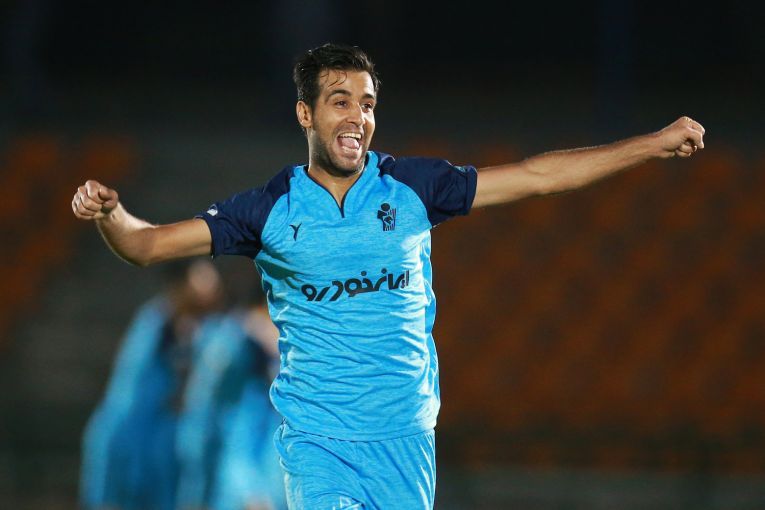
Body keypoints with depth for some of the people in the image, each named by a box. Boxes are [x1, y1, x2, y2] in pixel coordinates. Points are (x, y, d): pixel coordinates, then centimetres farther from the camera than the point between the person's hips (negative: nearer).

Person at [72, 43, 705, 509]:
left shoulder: (411, 185, 2)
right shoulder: (271, 208, -1)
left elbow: (534, 175, 5)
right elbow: (148, 243, -1)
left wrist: (653, 144, 2)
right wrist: (108, 212, -23)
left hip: (405, 437, 2)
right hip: (316, 439, -2)